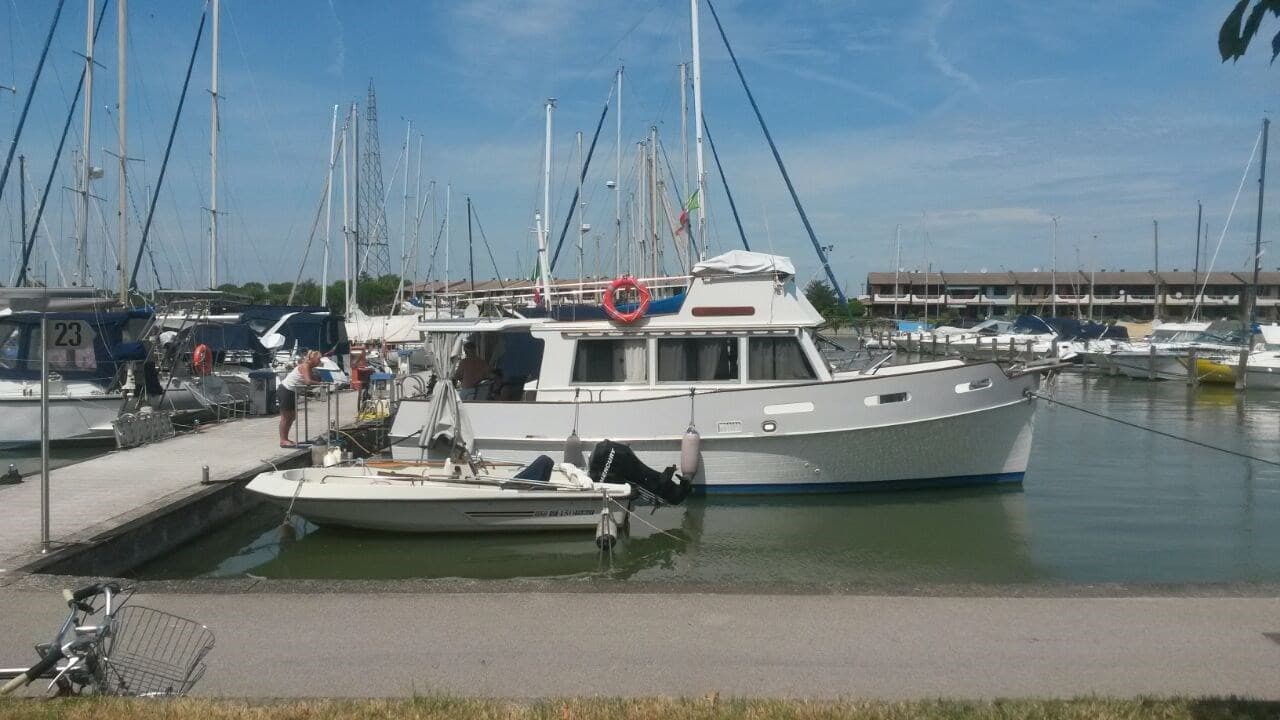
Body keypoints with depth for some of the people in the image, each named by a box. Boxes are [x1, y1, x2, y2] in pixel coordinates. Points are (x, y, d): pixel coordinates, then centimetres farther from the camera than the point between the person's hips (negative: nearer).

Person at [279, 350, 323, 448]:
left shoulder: (309, 367, 9)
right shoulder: (305, 366, -19)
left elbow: (312, 379, 7)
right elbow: (308, 381, -31)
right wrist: (320, 383, -20)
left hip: (292, 391, 10)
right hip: (286, 390, -10)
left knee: (292, 416, 13)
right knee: (285, 417, -5)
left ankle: (285, 439, 20)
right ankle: (283, 440, -1)